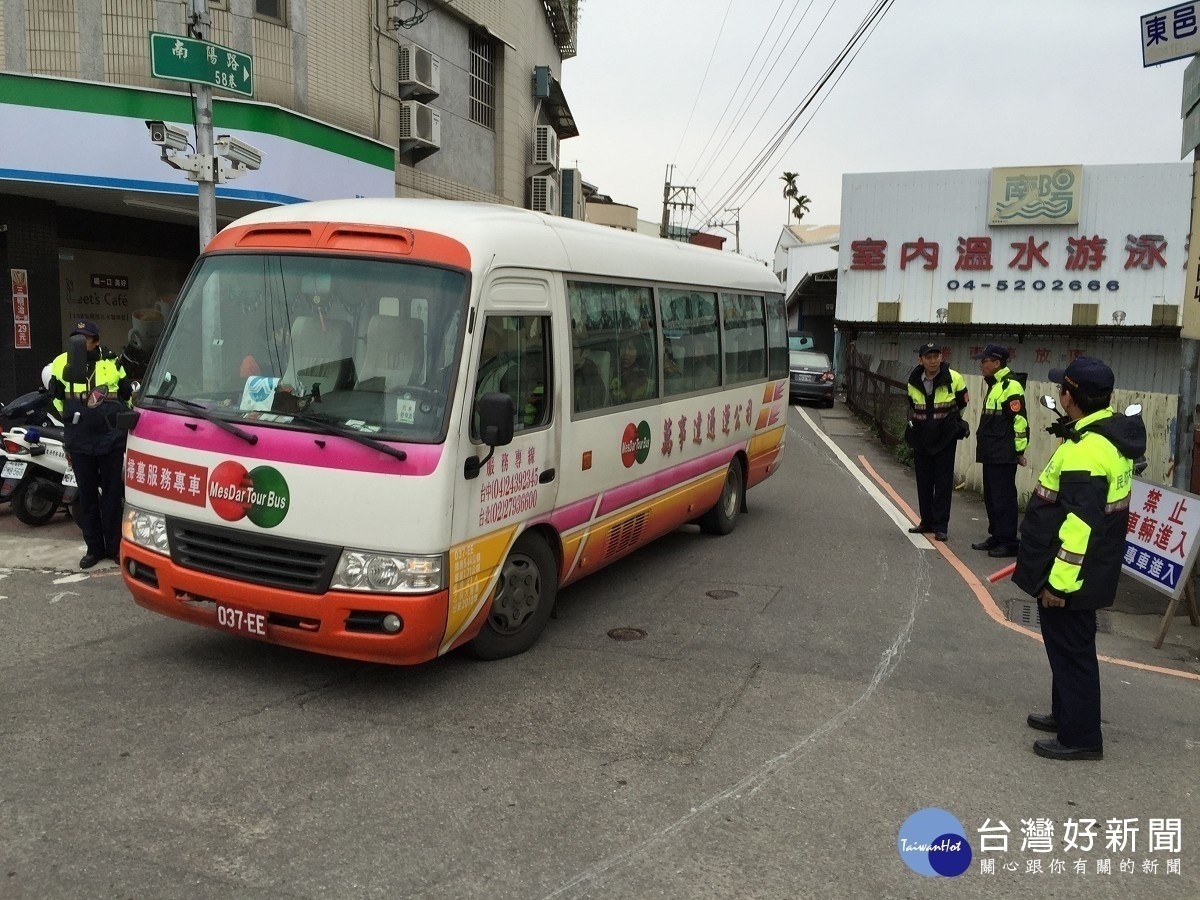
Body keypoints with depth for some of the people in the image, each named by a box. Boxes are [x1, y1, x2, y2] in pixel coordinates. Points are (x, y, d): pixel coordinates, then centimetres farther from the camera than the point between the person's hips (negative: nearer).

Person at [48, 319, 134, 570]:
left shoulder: (112, 362, 1)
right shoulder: (61, 363, 3)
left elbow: (127, 395, 14)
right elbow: (58, 398, 17)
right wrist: (72, 418, 17)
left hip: (111, 439, -1)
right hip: (79, 442, 1)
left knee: (113, 495, 4)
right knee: (87, 496, 7)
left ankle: (115, 546, 11)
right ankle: (94, 548, 16)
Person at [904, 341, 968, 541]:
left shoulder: (954, 379, -10)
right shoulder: (913, 382, -1)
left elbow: (962, 404, 7)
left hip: (945, 439, -3)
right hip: (921, 438, 4)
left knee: (943, 482, -2)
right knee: (923, 482, 10)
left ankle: (940, 526, 3)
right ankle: (926, 522, 22)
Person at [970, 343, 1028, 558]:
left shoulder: (1010, 386, -15)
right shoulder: (994, 385, 17)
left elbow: (1020, 420, -19)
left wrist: (1020, 450, -16)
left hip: (1004, 456, -10)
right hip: (991, 455, 10)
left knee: (1003, 499, -6)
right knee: (991, 497, 15)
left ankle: (1008, 542, 0)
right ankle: (996, 537, 25)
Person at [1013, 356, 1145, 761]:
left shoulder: (1085, 450, -27)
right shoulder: (1113, 434, 5)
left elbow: (1080, 525, -28)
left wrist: (1059, 581, -22)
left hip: (1069, 576, -10)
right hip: (1094, 568, 10)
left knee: (1071, 650, 3)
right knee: (1067, 645, 23)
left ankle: (1081, 736, 15)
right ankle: (1066, 713, 38)